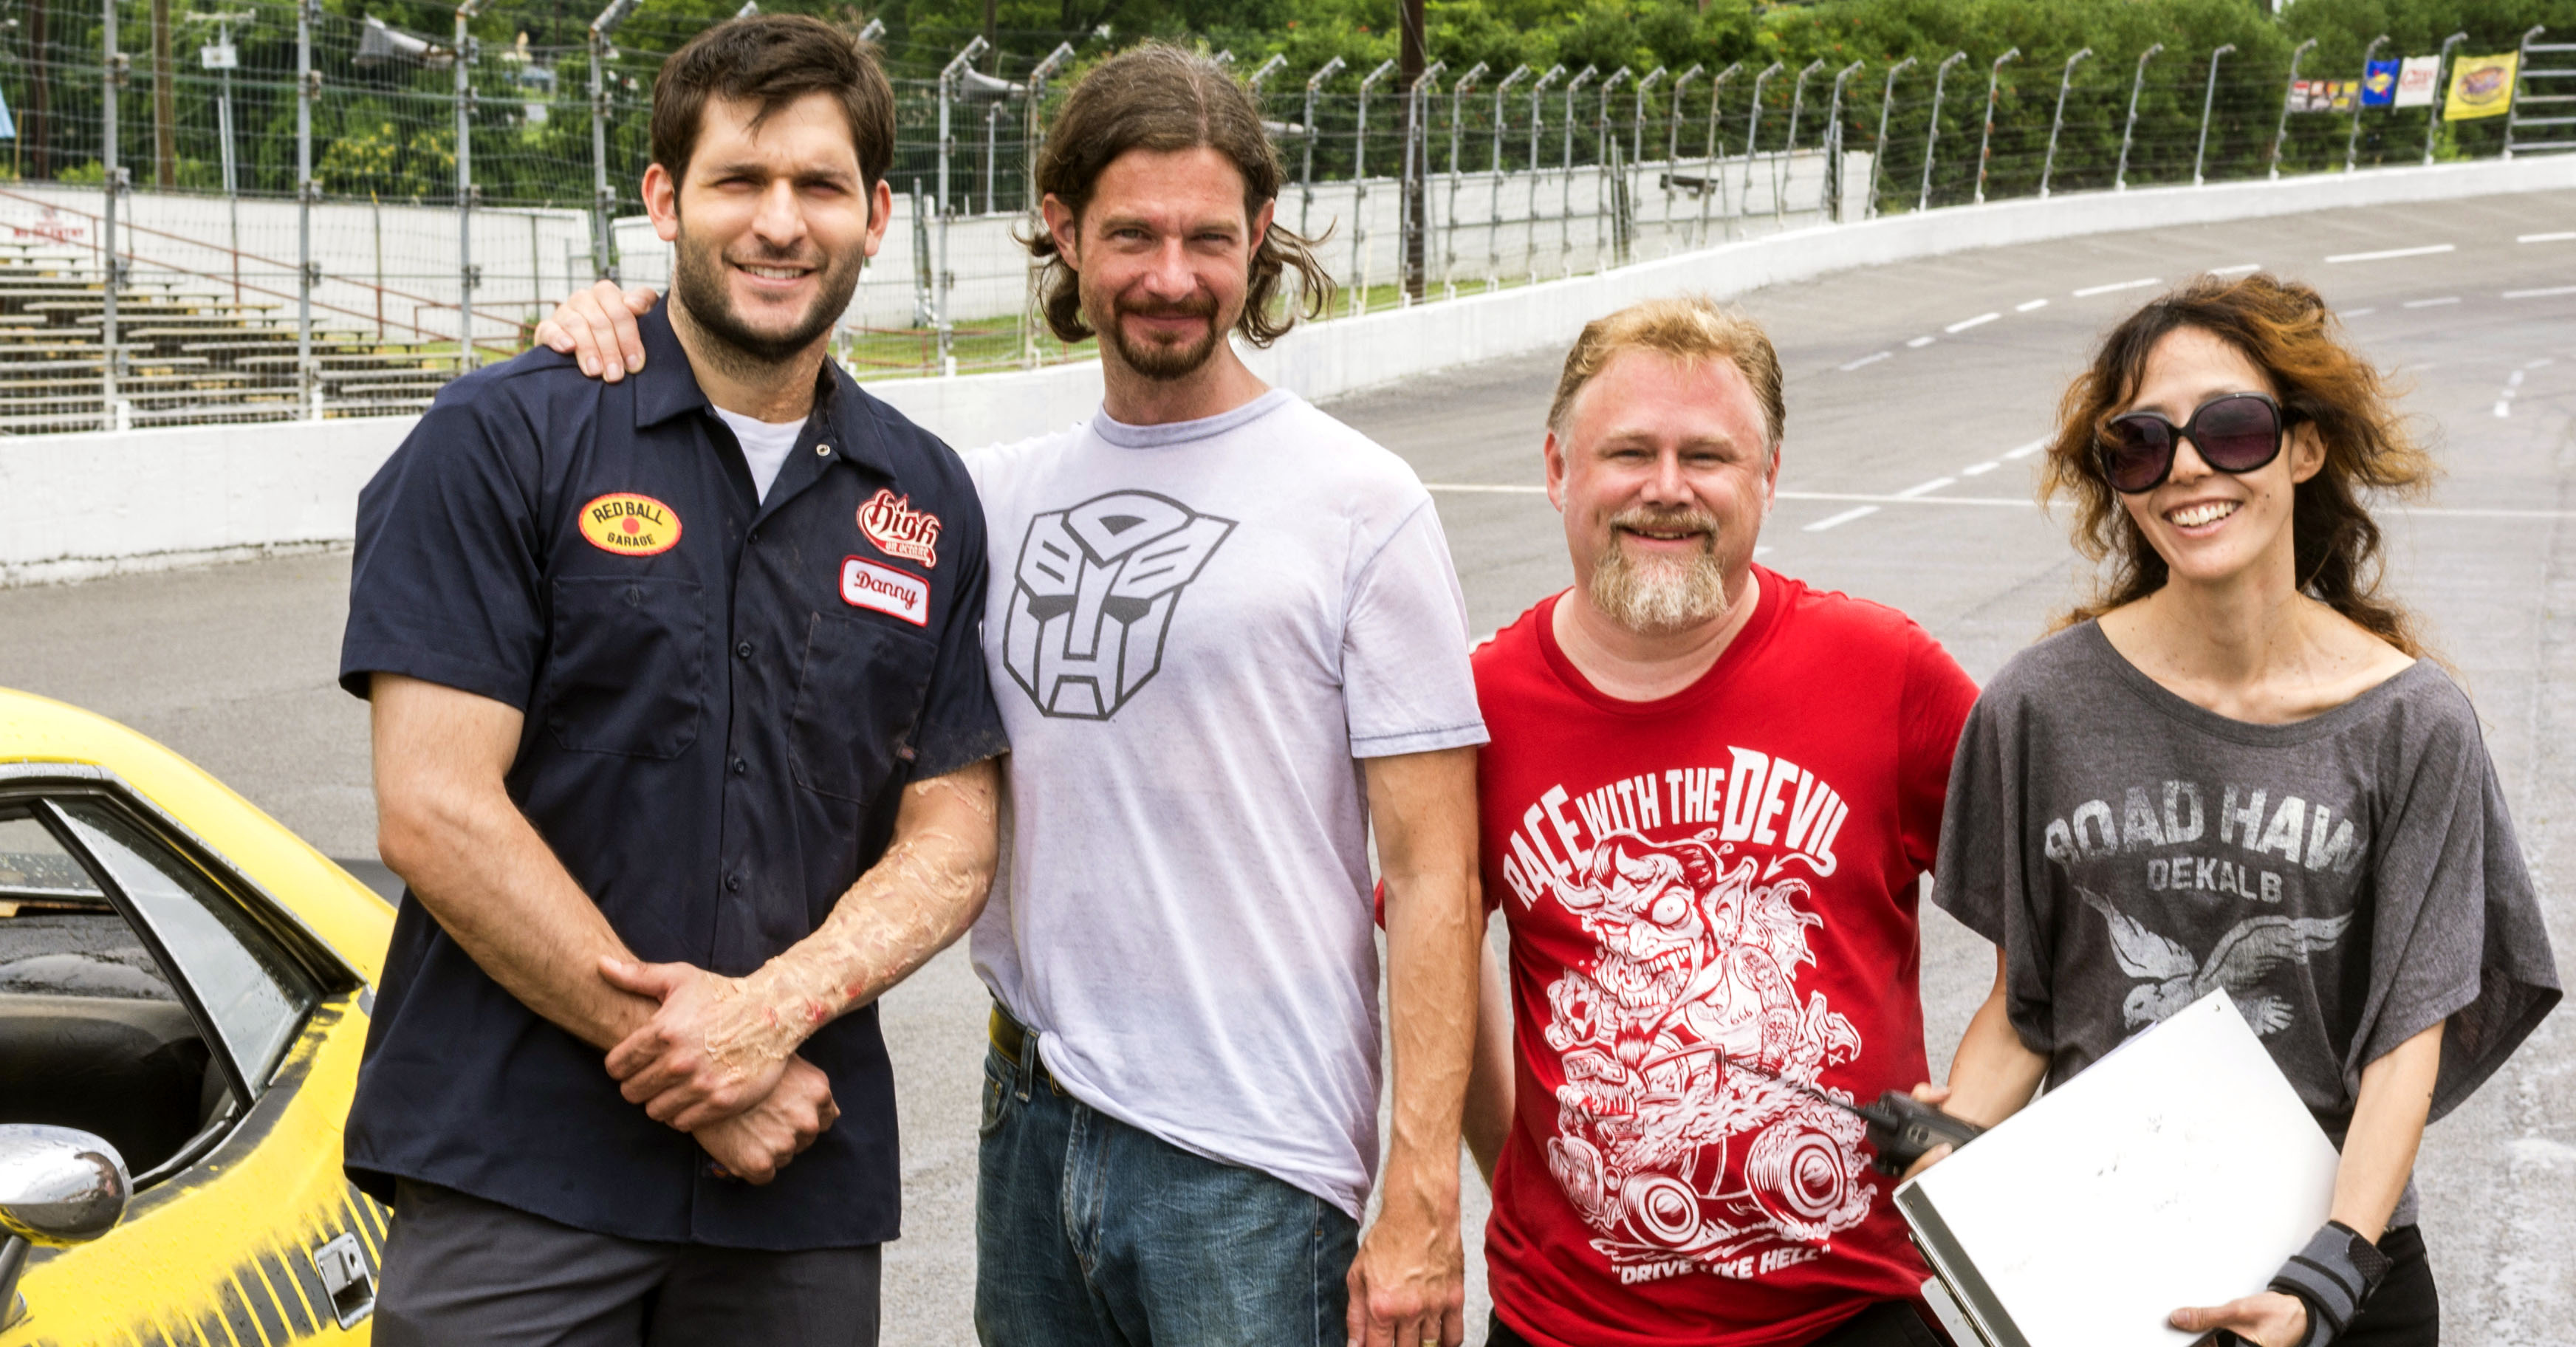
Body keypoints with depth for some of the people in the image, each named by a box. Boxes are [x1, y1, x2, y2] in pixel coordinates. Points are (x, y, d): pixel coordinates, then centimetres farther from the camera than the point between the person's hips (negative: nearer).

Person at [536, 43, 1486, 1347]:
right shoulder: (999, 493, 9)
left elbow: (1432, 873, -8)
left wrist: (1423, 1199, -14)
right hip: (1031, 1131, 5)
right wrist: (605, 348, 1)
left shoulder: (1359, 503, -5)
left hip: (1250, 1170, -5)